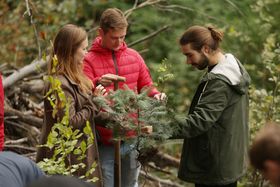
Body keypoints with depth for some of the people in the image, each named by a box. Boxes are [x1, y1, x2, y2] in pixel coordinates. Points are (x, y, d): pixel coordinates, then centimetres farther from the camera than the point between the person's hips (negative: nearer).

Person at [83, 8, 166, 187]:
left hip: (132, 138, 4)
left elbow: (146, 86, 14)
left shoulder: (134, 56, 5)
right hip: (105, 142, -4)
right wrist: (97, 84, -36)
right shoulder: (89, 60, -8)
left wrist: (155, 95, -8)